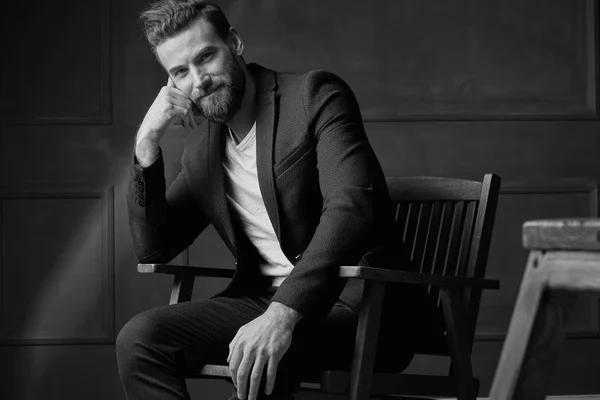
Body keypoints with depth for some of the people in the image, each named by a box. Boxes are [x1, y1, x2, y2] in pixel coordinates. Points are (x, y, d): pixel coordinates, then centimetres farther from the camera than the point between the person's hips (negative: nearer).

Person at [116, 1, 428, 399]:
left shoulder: (315, 96, -5)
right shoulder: (202, 152, 15)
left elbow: (356, 206, -20)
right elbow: (152, 250, 15)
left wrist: (284, 312, -32)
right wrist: (147, 147, 0)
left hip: (351, 300, -6)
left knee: (260, 360, -38)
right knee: (138, 340, -18)